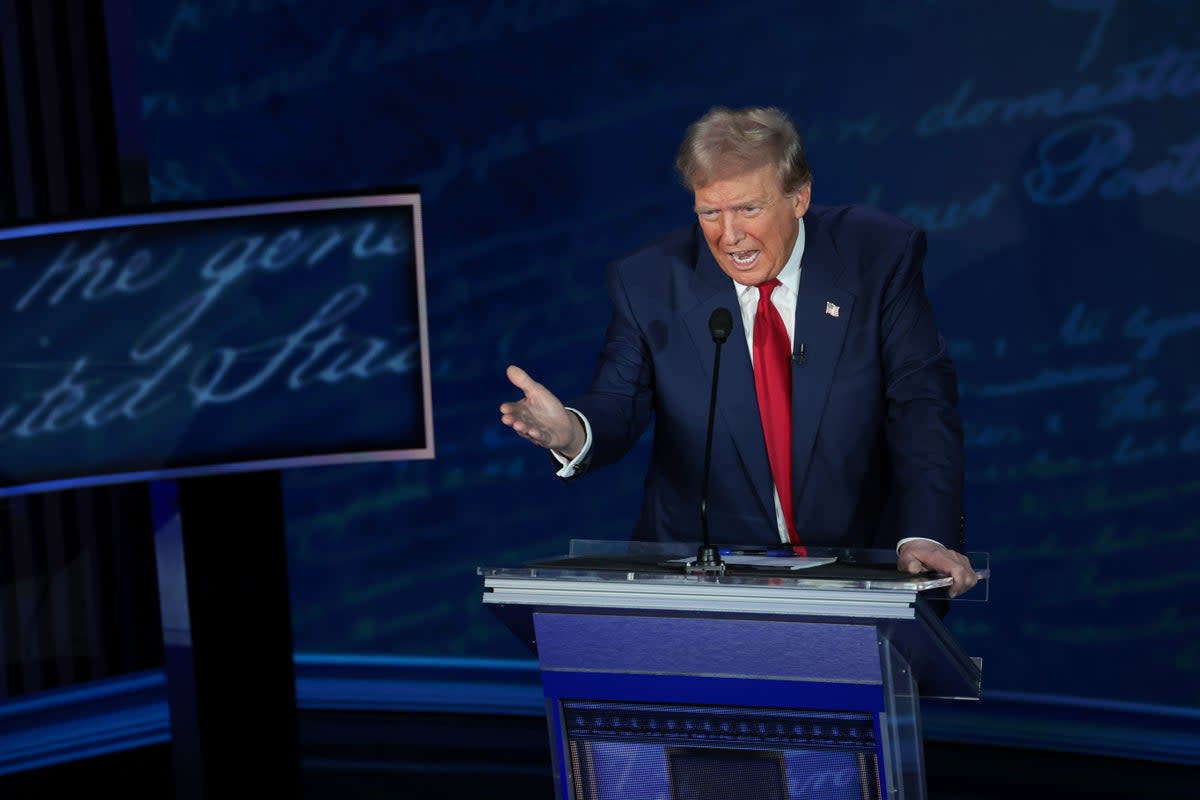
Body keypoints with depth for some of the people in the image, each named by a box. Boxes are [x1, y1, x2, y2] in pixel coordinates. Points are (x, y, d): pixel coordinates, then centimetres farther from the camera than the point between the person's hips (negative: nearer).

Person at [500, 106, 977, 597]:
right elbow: (618, 405, -3)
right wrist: (573, 432, -29)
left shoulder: (879, 256, -4)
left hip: (853, 570, -3)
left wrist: (925, 535, -21)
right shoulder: (647, 283, -2)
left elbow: (922, 401, -7)